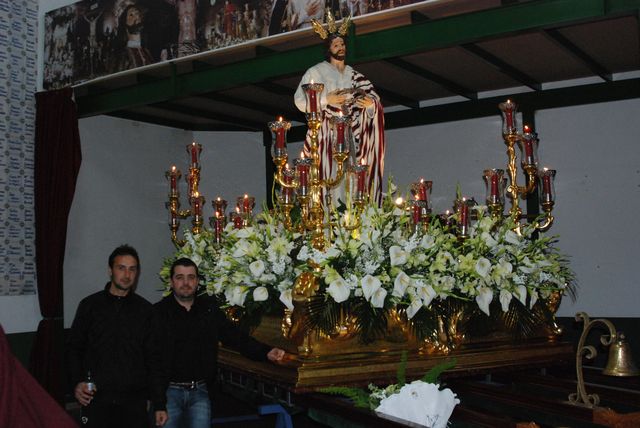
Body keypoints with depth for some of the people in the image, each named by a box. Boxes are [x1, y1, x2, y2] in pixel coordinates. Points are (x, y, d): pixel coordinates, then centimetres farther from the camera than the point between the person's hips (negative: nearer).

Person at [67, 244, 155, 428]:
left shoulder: (145, 309, 7)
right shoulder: (90, 305, 6)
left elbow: (151, 355, 8)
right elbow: (74, 348, 9)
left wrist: (152, 393, 1)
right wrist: (77, 382, -3)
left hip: (134, 399, 1)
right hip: (96, 397, 0)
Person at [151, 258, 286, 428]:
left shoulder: (208, 308, 5)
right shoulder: (159, 313, -7)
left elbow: (235, 336, 5)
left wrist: (266, 353, -11)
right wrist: (158, 404, -15)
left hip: (200, 391, 3)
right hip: (170, 391, -3)